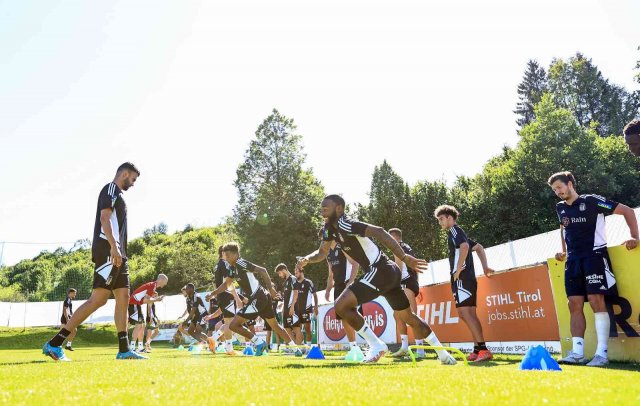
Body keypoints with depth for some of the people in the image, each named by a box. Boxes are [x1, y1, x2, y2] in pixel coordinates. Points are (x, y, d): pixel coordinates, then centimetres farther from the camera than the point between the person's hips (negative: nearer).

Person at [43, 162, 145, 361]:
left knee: (123, 298, 5)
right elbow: (104, 217, -16)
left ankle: (124, 350, 5)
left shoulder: (117, 194, 26)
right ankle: (54, 344, -8)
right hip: (108, 251, -10)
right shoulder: (111, 189, -2)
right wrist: (113, 246, -26)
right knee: (98, 299, -13)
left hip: (117, 254, 10)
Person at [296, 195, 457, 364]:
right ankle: (444, 355, 34)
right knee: (410, 318, 21)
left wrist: (405, 258, -32)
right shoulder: (330, 228, 11)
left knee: (341, 306, -15)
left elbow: (378, 231, -27)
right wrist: (306, 259, -1)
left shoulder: (345, 224, -17)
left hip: (380, 271, -10)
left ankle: (377, 346, -3)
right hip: (388, 273, 10)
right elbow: (322, 252, 21)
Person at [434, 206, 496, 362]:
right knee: (470, 314, 9)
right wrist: (485, 267, 18)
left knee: (464, 312, -16)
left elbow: (465, 247, -24)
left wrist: (458, 270, -20)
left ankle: (483, 349, -20)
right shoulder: (458, 234, 25)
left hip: (462, 278, -10)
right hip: (468, 278, 10)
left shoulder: (454, 230, -5)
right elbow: (479, 247, 28)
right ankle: (478, 350, 10)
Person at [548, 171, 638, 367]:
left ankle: (602, 354, -10)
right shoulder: (560, 208, 13)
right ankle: (577, 353, 2)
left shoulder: (591, 201, -5)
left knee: (596, 301, -14)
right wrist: (564, 251, 24)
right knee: (575, 304, 0)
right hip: (573, 260, 6)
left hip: (594, 255, -6)